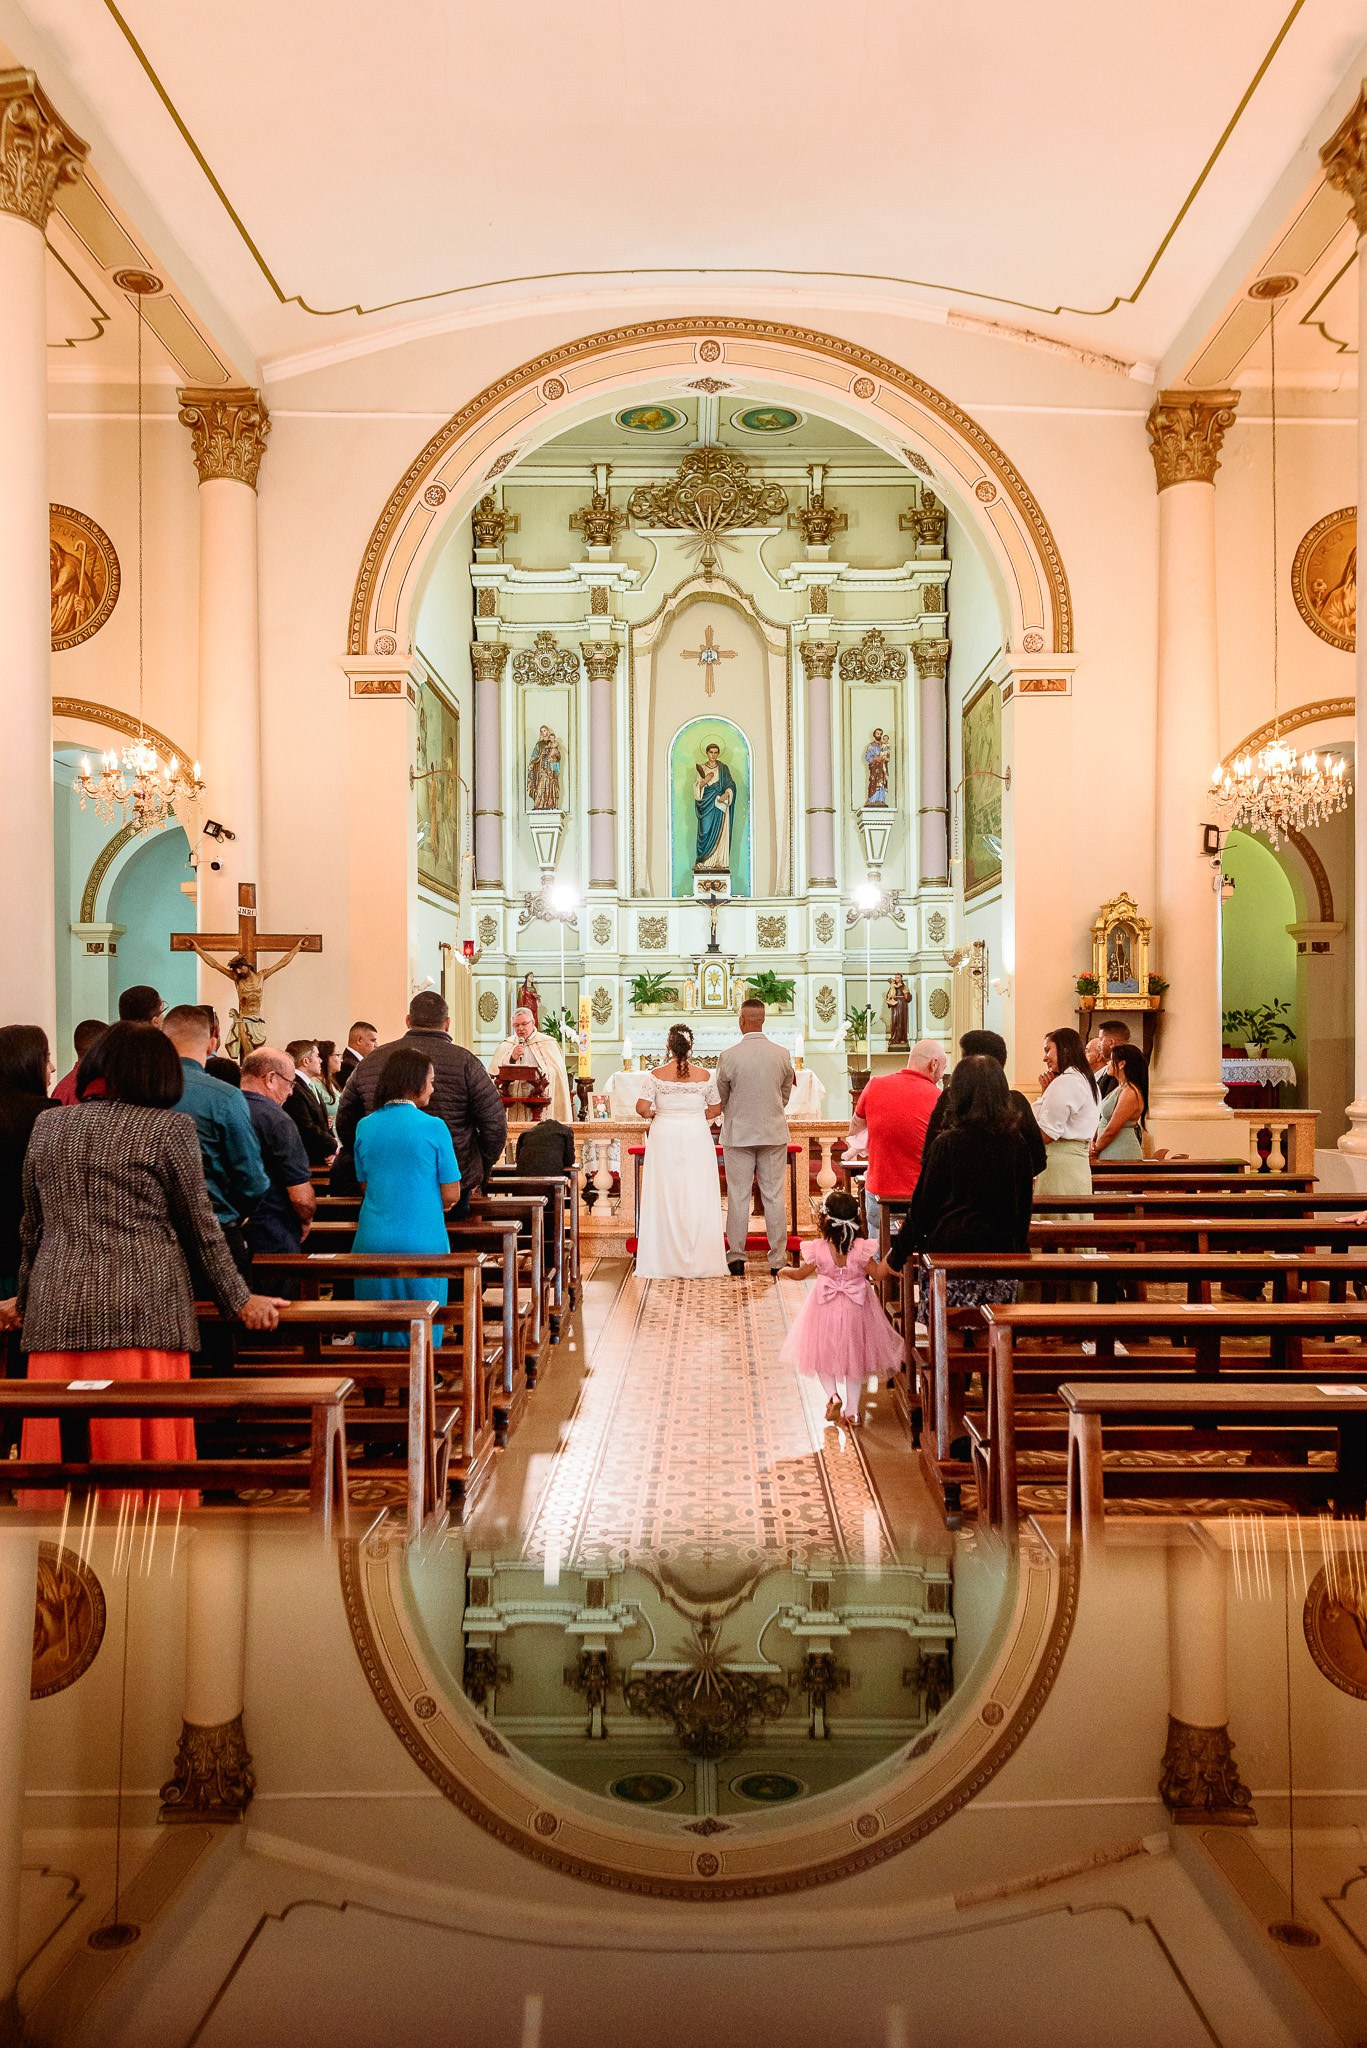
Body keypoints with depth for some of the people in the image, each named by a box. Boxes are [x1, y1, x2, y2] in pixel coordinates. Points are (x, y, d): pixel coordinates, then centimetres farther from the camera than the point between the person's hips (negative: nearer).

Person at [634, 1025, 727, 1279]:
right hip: (697, 1140, 1)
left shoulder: (655, 1075, -6)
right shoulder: (704, 1075, -1)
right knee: (698, 1199, 5)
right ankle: (699, 1262, 7)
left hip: (664, 1140, -1)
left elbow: (642, 1108, -10)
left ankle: (665, 1263, 5)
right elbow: (716, 1109, 7)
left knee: (665, 1199, 4)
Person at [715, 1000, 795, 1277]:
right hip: (774, 1134, 2)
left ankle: (736, 1257, 9)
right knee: (774, 1196, 6)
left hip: (738, 1134, -2)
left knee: (738, 1197, 5)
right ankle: (777, 1260, 9)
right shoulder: (782, 1054, -4)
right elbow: (785, 1094, 9)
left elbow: (721, 1097, 2)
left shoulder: (728, 1056, -12)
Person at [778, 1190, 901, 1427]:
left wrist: (785, 1271, 19)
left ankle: (832, 1396, -5)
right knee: (854, 1357, 16)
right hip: (855, 1309, 1)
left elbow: (800, 1274, -1)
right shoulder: (861, 1248, -15)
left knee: (823, 1354, 16)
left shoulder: (818, 1248, -14)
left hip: (825, 1309, -1)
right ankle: (851, 1411, 18)